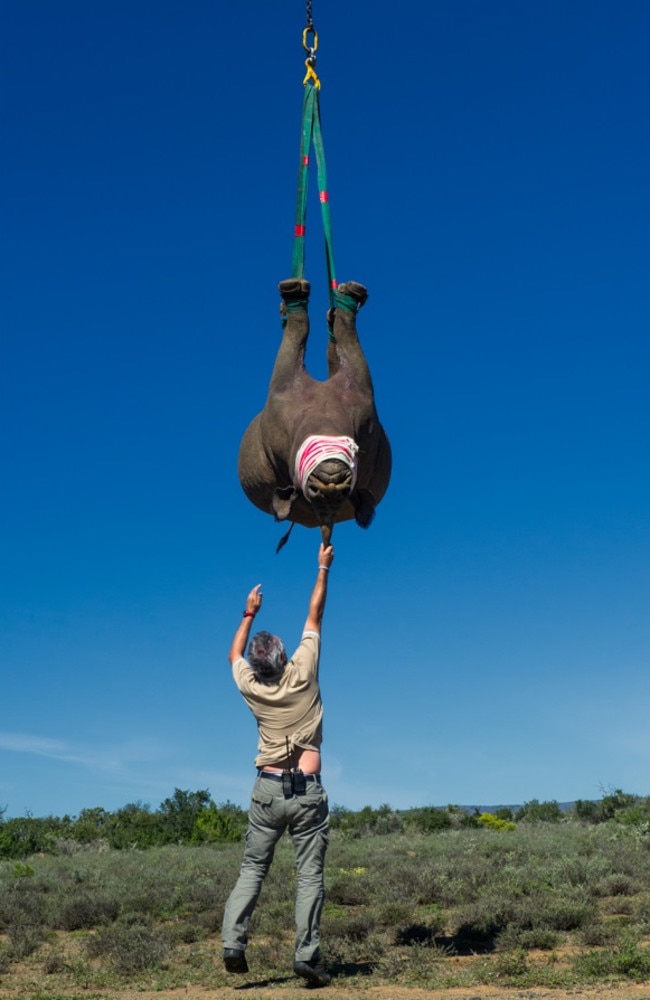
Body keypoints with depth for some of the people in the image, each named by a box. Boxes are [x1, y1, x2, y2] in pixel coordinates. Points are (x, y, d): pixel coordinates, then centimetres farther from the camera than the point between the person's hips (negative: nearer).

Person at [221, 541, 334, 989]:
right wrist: (324, 568, 11)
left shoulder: (251, 687, -2)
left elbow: (234, 655, 21)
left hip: (268, 788, 2)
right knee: (310, 874, 1)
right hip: (308, 790, -2)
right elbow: (314, 617, 2)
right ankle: (308, 955, -3)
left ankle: (233, 940, -1)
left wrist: (249, 614, 30)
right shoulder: (302, 675, -8)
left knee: (253, 868, 11)